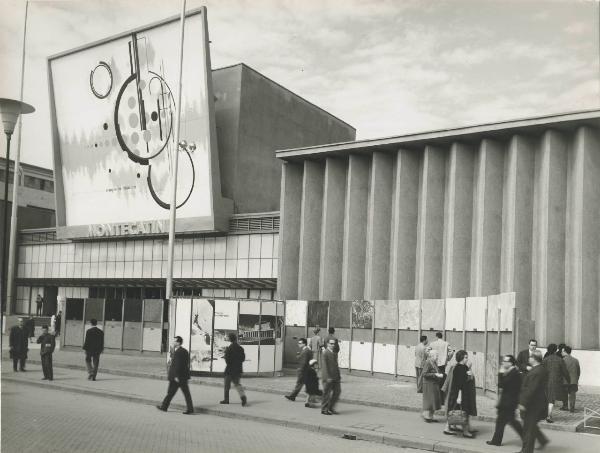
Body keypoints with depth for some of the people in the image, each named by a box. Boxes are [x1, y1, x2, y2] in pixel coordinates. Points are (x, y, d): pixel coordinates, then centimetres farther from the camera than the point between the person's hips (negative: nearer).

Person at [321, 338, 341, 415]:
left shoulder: (335, 353, 14)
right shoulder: (325, 353, -11)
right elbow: (325, 366, -16)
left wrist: (338, 376, 12)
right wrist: (328, 377, -20)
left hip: (335, 377, 8)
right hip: (328, 377, -8)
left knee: (337, 391, 7)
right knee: (327, 393, 0)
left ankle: (331, 407, 18)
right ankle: (324, 409, 10)